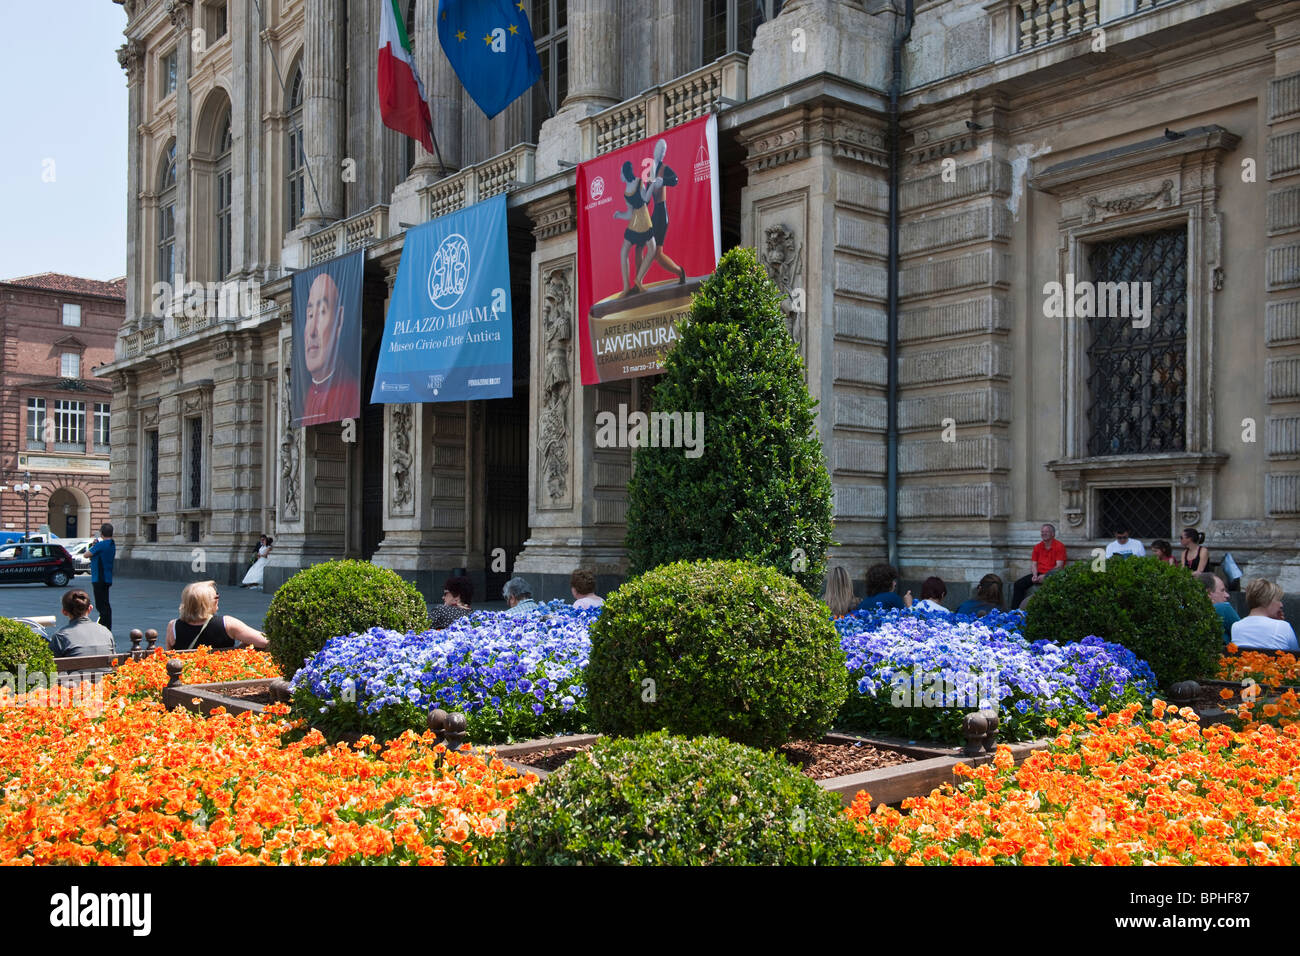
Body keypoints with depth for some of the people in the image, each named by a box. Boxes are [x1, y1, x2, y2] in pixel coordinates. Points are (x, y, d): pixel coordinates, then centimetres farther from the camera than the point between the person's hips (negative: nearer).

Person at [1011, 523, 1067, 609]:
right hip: (1039, 573, 6)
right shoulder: (1037, 547, 14)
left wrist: (1044, 576, -20)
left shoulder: (1059, 546, -4)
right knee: (1018, 584, -12)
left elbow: (1059, 566, -11)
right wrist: (1035, 575, -8)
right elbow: (1034, 564, 13)